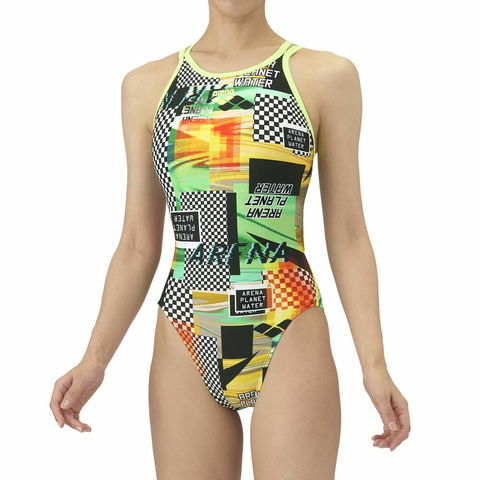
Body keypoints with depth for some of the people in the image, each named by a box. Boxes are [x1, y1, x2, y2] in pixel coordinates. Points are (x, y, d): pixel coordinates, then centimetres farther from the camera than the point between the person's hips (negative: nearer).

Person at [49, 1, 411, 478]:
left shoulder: (327, 76, 2)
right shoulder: (145, 85, 8)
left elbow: (347, 238, 1)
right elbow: (138, 246, 8)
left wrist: (374, 364, -5)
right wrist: (95, 359, -1)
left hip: (290, 344, -2)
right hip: (184, 349, 2)